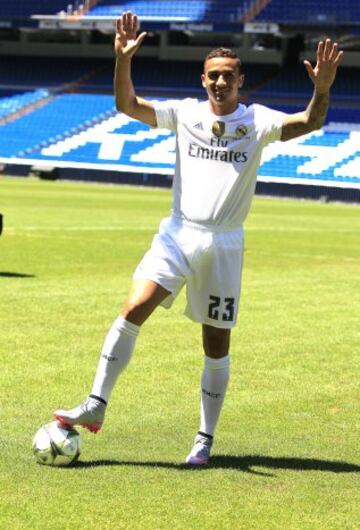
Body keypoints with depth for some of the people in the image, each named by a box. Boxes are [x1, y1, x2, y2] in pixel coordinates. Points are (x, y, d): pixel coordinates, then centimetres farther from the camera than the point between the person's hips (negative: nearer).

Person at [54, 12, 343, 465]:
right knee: (134, 310, -19)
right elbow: (128, 105, -5)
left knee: (217, 345, 4)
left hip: (225, 244, 0)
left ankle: (205, 439, 16)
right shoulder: (185, 113, 4)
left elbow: (308, 123, -14)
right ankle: (95, 407, -14)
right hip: (178, 234, 0)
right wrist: (123, 60, -22)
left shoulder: (257, 121, 0)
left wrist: (322, 89, -34)